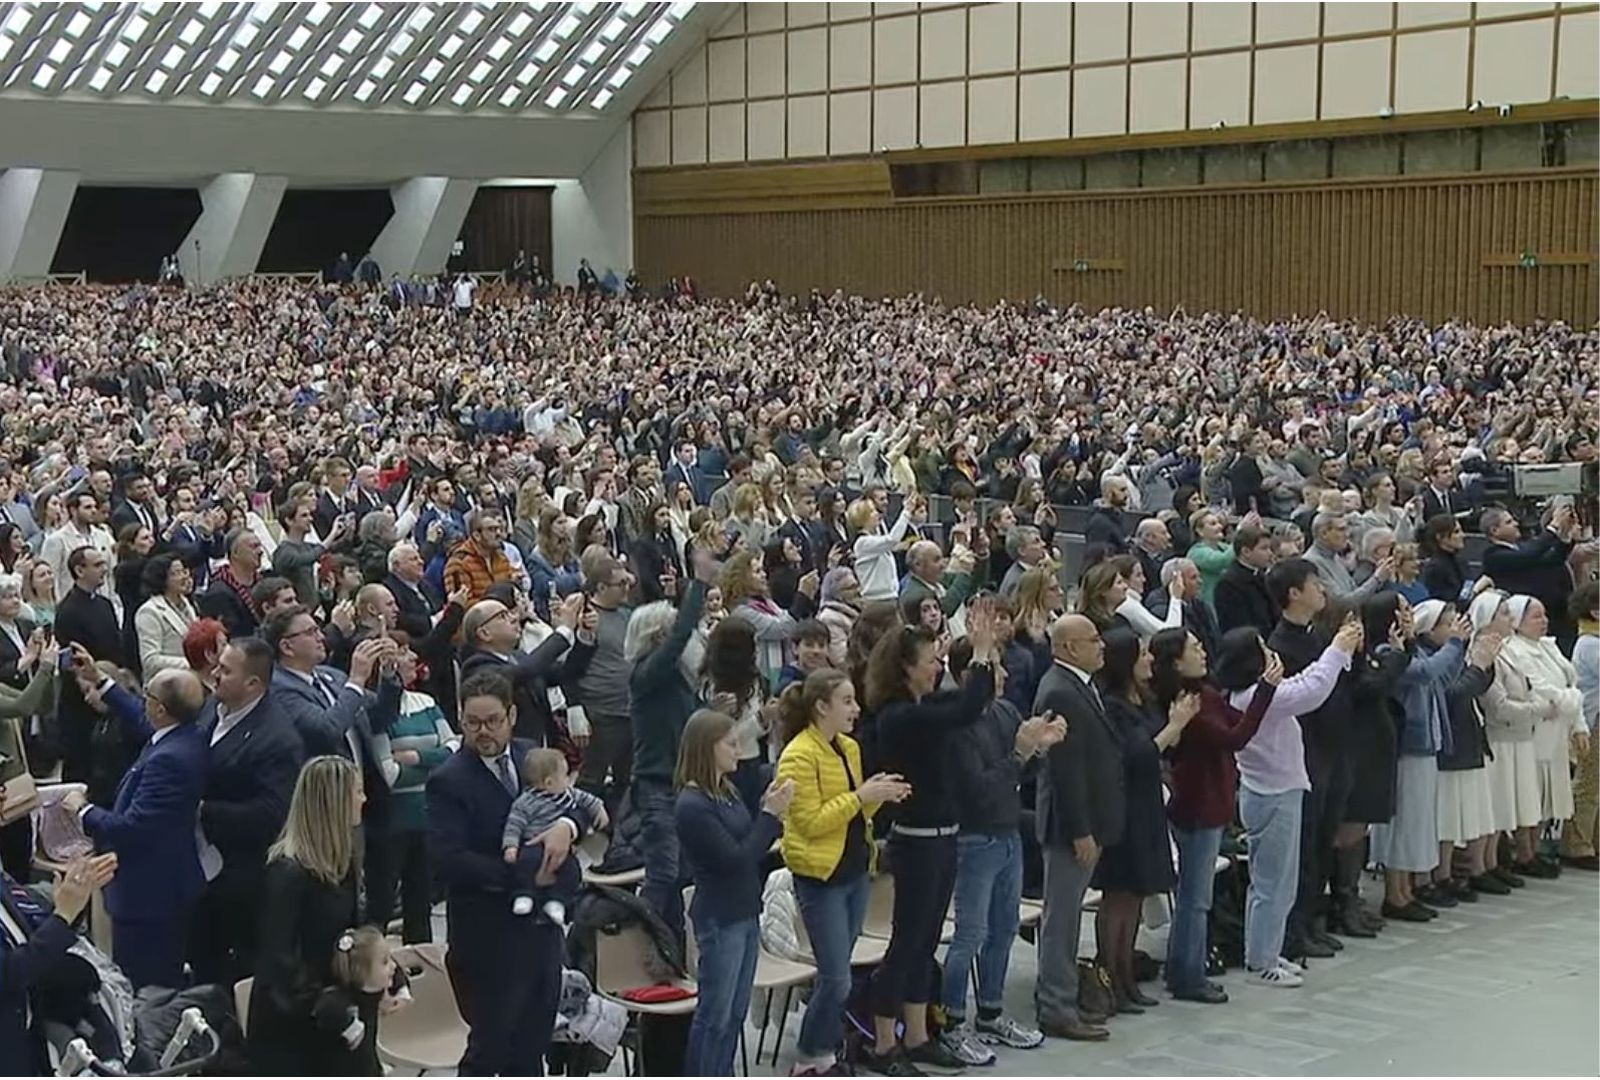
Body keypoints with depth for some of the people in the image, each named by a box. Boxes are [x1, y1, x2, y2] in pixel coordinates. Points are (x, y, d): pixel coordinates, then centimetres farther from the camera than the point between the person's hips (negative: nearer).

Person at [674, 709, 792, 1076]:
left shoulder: (727, 791, 6)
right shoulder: (691, 805, -19)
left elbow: (752, 848, 11)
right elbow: (735, 859, -20)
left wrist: (770, 811, -4)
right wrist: (771, 814, -16)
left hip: (745, 912, 8)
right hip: (719, 918, -8)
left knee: (735, 1012, 16)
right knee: (714, 1014, 1)